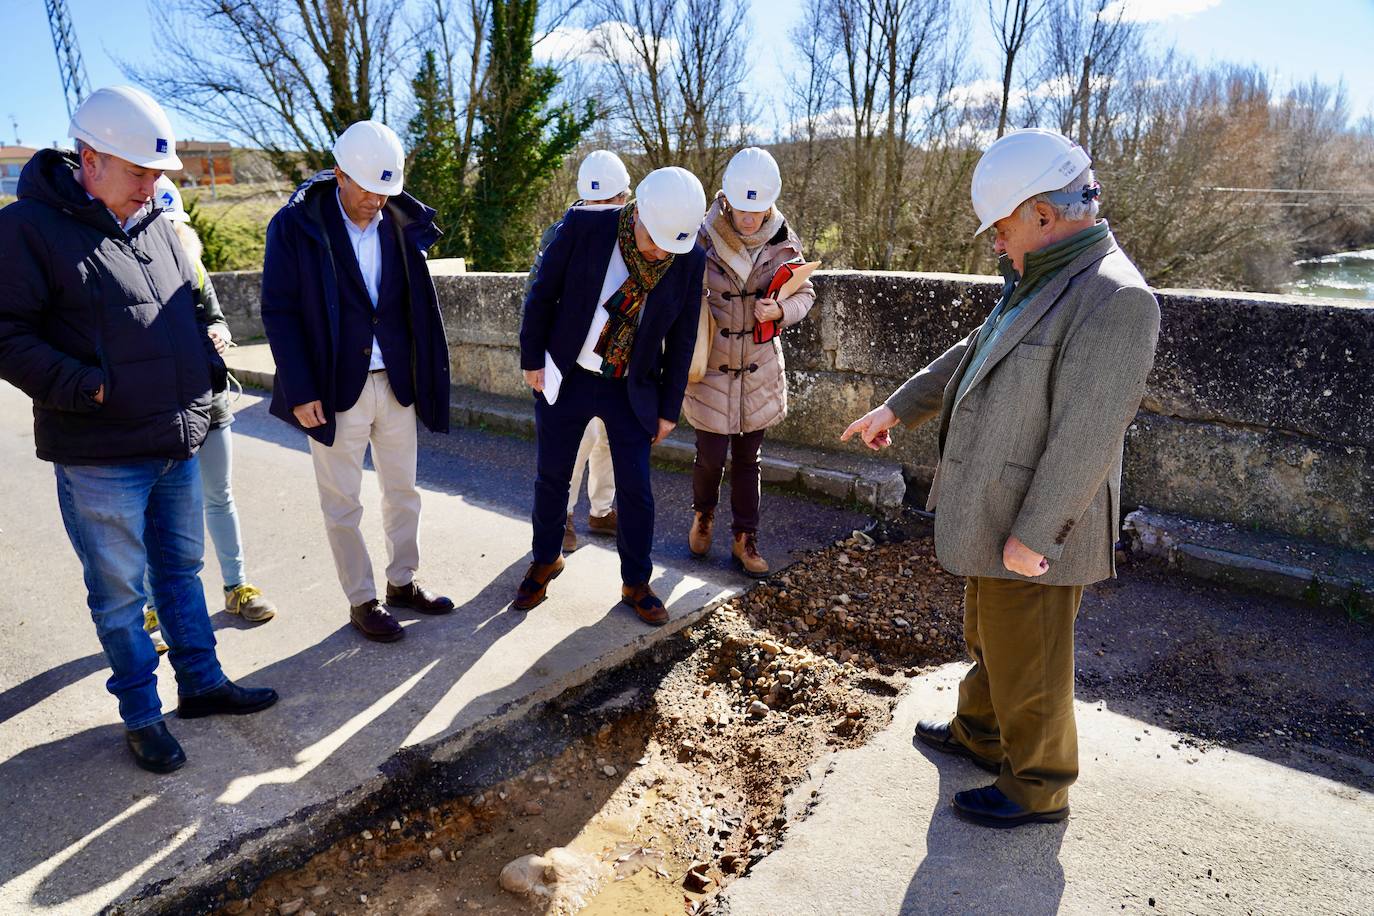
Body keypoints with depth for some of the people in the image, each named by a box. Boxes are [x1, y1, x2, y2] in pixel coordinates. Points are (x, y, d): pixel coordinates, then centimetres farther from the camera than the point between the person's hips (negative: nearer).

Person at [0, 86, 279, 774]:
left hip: (179, 442, 6)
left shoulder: (156, 224, 11)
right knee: (118, 589, 7)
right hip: (100, 457, -6)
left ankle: (201, 683, 32)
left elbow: (190, 309, 22)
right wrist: (89, 388, -20)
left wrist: (206, 369, 7)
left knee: (181, 569, 17)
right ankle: (141, 715, 22)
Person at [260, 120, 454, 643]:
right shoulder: (295, 226, -10)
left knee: (403, 490, 14)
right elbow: (278, 312, -9)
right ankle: (361, 600, 22)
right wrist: (301, 392, -14)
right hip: (335, 388, -4)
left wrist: (427, 375, 3)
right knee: (342, 504, 7)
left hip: (396, 382, 4)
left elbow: (417, 304, 7)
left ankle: (403, 582, 31)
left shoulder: (402, 224, 1)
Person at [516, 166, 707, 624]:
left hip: (631, 390, 1)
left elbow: (681, 339, -1)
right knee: (551, 478, 11)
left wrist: (669, 408, 2)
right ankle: (545, 562, 35)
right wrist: (532, 359, -3)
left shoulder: (689, 260, -10)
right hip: (566, 379, 0)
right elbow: (542, 293, -5)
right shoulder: (584, 227, -16)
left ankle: (636, 582, 21)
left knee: (635, 489, 2)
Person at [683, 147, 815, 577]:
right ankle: (703, 514, 35)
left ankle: (745, 539, 26)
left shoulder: (783, 241, -5)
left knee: (748, 458, 11)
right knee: (711, 456, 3)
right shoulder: (702, 238, -13)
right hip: (711, 368, -2)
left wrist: (780, 310, -16)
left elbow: (804, 293, 6)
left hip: (760, 369, 2)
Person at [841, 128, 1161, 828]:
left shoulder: (1113, 298, -22)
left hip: (1031, 537, -10)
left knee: (1025, 664, 7)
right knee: (988, 641, 26)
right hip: (995, 517, 10)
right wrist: (898, 408, 25)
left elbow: (1085, 436, -26)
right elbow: (970, 356, 21)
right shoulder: (1043, 284, 11)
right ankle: (980, 735, 47)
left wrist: (1034, 534, -24)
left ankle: (1037, 785, 28)